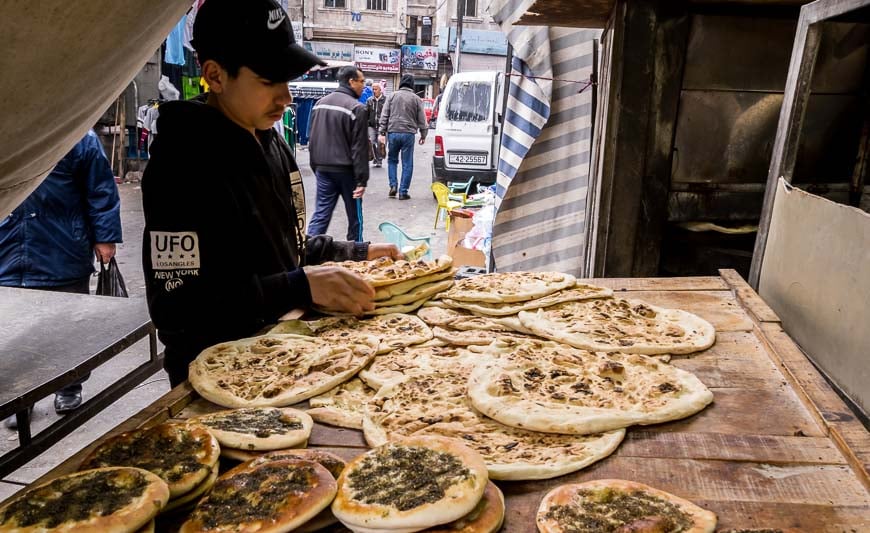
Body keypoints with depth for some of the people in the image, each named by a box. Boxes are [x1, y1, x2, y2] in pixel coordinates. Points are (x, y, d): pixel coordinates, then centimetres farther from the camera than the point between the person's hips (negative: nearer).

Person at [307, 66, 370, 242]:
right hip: (346, 170, -5)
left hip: (323, 168, 6)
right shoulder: (357, 108, -14)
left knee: (321, 213, 5)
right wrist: (362, 179, -15)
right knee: (354, 215, 10)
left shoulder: (320, 103, 8)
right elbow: (359, 148, -16)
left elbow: (313, 140, 14)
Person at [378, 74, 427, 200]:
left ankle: (393, 186, 6)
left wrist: (382, 132, 4)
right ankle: (403, 192, 4)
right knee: (407, 164, 4)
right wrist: (423, 135, 16)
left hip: (393, 133, 1)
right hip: (408, 134, -1)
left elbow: (384, 115, 2)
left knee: (392, 160, 18)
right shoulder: (416, 99, 4)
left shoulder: (392, 96, 4)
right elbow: (421, 120, 6)